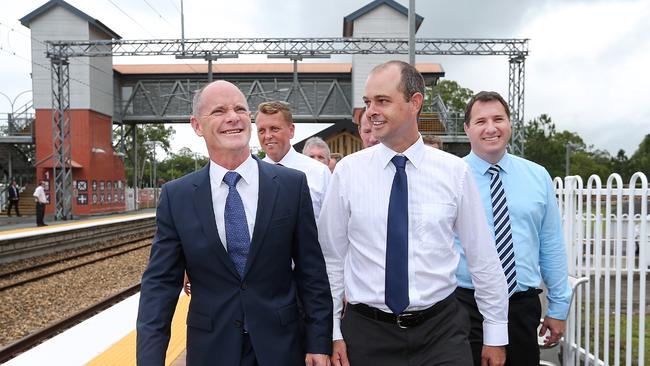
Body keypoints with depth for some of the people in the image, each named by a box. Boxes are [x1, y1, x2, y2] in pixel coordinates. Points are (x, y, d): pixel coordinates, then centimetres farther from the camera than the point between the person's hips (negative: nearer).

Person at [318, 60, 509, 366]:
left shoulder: (455, 172, -5)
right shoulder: (348, 171, -5)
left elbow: (483, 257, 1)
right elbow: (331, 257, 0)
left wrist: (496, 334, 6)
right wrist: (331, 332, 1)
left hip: (441, 329, 0)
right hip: (366, 330, 1)